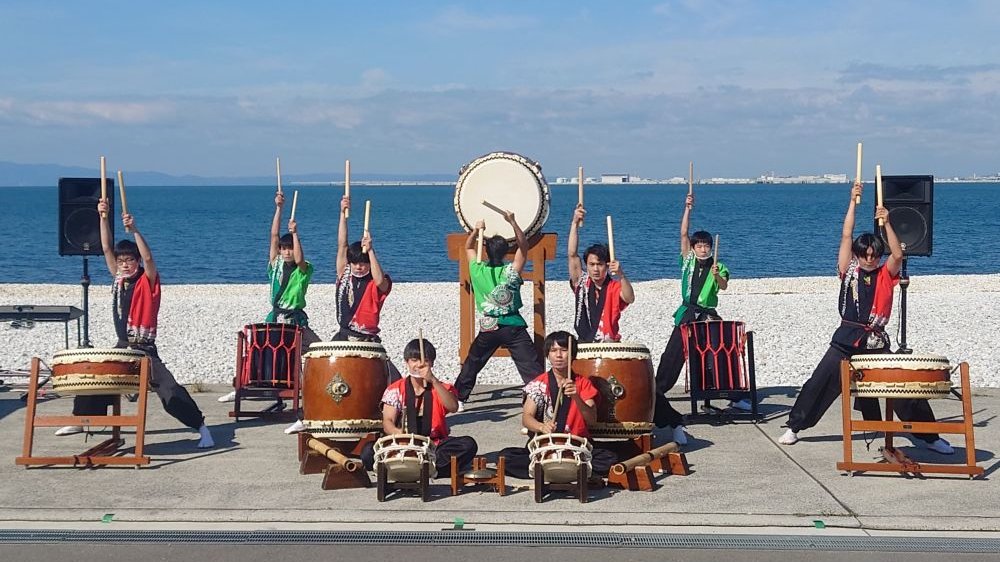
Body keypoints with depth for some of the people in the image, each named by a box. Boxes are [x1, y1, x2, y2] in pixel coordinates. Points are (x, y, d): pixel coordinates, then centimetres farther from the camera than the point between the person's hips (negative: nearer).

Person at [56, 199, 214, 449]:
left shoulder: (148, 282, -10)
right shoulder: (119, 279, 7)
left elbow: (148, 258, -28)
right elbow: (107, 249, 1)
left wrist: (134, 230, -38)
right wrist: (104, 218, -9)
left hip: (144, 350, -7)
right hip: (121, 347, 7)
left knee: (170, 390, -15)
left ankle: (202, 429, -14)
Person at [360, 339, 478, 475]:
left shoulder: (441, 388, 5)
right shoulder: (395, 390, 6)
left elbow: (453, 407, -16)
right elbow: (387, 422, -4)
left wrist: (433, 380, -25)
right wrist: (397, 433, -28)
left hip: (435, 447, 0)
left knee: (468, 445, -26)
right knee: (368, 452, -29)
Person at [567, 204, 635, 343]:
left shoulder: (614, 287, 0)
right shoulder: (581, 284, 4)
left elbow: (630, 299, -20)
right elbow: (572, 255, -4)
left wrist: (621, 275, -35)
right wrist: (575, 223, -11)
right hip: (583, 345, 2)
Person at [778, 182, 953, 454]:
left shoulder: (885, 275, 7)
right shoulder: (849, 271, 5)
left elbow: (898, 255, -11)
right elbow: (846, 237, -2)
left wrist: (886, 223, -15)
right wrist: (853, 202, -6)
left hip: (876, 342, 0)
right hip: (846, 339, 0)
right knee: (819, 382, -1)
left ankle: (926, 434, 8)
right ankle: (794, 427, 10)